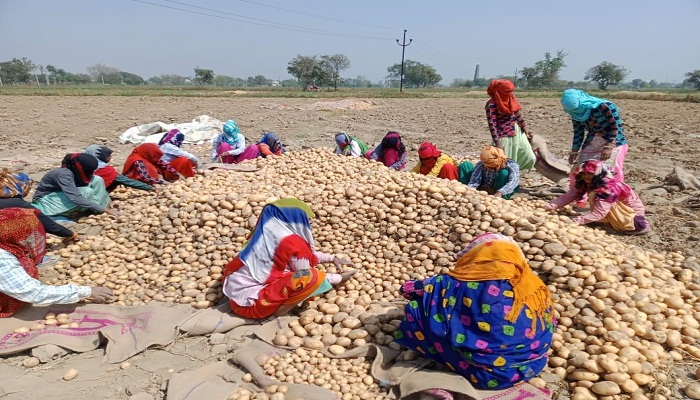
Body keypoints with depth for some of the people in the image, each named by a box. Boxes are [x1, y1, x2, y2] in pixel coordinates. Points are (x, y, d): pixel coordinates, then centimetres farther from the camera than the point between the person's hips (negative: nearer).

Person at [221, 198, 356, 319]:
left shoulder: (269, 230, 5)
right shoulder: (292, 243, -18)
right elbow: (306, 277, -5)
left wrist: (332, 258, 19)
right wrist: (340, 278, 9)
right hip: (249, 300, -9)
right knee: (313, 277, -20)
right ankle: (277, 311, -7)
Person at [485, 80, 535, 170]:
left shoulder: (511, 98, 4)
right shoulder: (491, 104, -18)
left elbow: (518, 114, 16)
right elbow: (492, 124, -21)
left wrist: (525, 128, 19)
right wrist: (497, 143, -23)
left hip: (518, 133, 7)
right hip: (504, 137, -7)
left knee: (530, 158, 8)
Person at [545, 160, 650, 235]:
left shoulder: (608, 188, -34)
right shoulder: (584, 184, -13)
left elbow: (598, 213, -40)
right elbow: (567, 196, -21)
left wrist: (578, 220, -51)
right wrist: (550, 206, -36)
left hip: (632, 208, -7)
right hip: (616, 209, 7)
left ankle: (637, 222, -5)